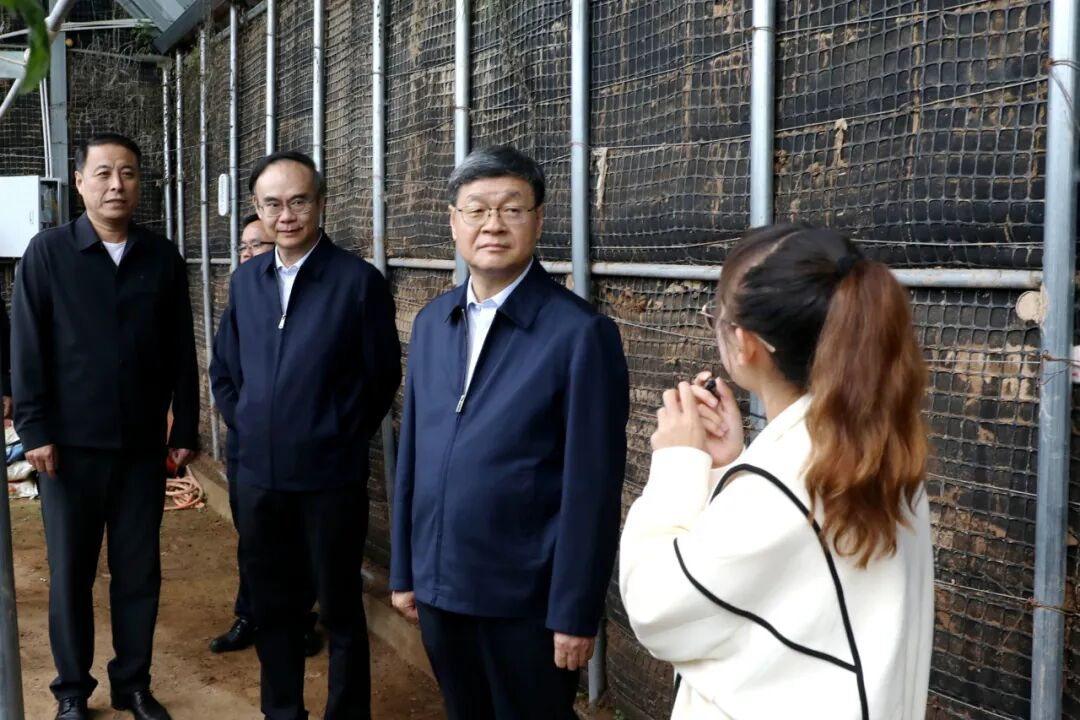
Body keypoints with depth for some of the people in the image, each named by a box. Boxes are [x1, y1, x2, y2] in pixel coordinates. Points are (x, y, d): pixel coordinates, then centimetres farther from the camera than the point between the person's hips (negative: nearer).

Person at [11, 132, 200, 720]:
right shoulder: (47, 252, -2)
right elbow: (27, 348, -3)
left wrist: (185, 429, 5)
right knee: (70, 573, 9)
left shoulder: (163, 257, 4)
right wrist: (34, 430, -8)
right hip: (71, 445, -1)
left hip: (142, 446, 2)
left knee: (139, 572, 9)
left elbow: (181, 353, 6)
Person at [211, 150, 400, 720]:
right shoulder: (245, 280, 6)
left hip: (331, 478, -5)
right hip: (257, 476, 5)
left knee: (340, 611, 8)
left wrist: (340, 440, -1)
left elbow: (383, 377, -3)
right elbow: (225, 369, 17)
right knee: (272, 607, 17)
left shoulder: (359, 280, -10)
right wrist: (247, 428, 9)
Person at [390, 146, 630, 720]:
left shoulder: (581, 333, -14)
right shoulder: (431, 323, 5)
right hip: (439, 587, 6)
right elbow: (412, 453, 9)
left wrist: (575, 612, -13)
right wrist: (404, 569, 10)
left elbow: (592, 489, -14)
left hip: (527, 600, -5)